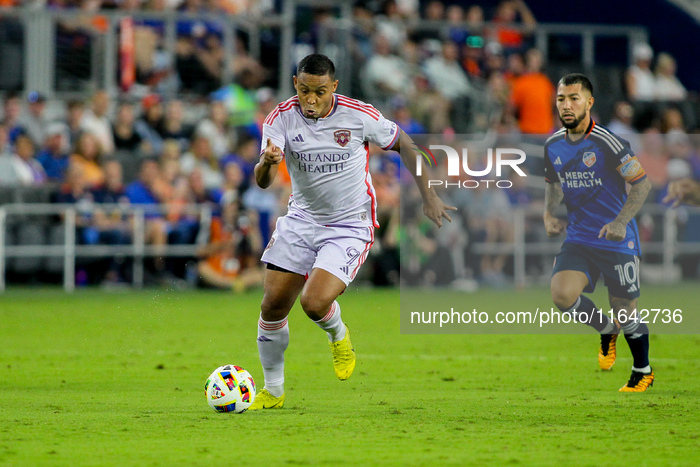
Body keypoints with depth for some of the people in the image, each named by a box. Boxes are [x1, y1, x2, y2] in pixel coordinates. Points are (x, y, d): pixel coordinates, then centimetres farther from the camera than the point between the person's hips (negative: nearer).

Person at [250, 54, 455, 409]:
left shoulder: (360, 116, -15)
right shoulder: (281, 118, -11)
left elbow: (404, 144, 2)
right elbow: (263, 182, -20)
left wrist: (428, 196, 2)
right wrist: (266, 162, -44)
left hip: (350, 226, -3)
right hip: (301, 220, 3)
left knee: (314, 303, -22)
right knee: (273, 306, -1)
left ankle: (338, 337, 15)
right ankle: (273, 391, 19)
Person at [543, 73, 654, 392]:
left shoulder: (606, 142, -16)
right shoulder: (553, 145, 2)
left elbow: (642, 183, -12)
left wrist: (621, 221, -23)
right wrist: (549, 214, 2)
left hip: (618, 240, -4)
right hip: (579, 238, 4)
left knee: (625, 315, 4)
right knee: (562, 293, -21)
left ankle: (643, 371, 32)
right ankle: (606, 330, 10)